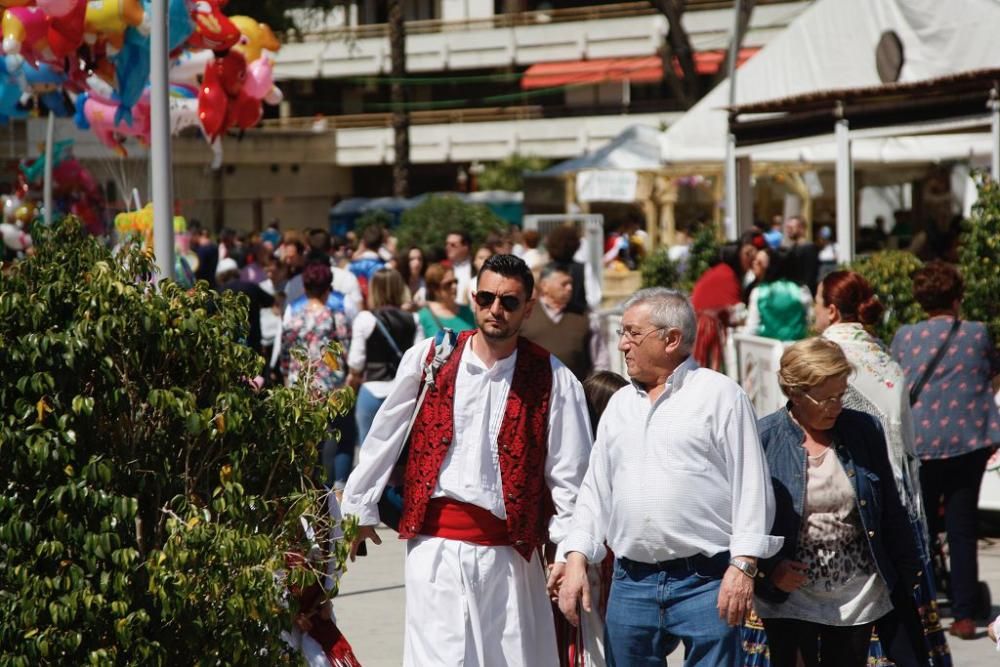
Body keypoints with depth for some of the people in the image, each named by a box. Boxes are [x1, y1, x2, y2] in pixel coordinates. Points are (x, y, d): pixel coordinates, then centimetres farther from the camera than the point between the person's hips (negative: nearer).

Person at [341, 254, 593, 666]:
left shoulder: (552, 380, 0)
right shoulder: (428, 358, 3)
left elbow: (568, 473, 2)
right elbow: (384, 437, 11)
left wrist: (569, 550, -2)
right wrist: (360, 508, 14)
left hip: (508, 549, 0)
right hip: (435, 543, 0)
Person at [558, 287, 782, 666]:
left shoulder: (720, 395, -1)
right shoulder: (620, 404, 17)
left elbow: (751, 487, -5)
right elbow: (596, 488, 18)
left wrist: (743, 566, -13)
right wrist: (576, 559, 7)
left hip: (706, 582, -6)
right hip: (631, 583, 6)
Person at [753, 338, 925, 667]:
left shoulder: (864, 430, 4)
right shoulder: (763, 439, -6)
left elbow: (891, 512, 10)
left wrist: (907, 575, 9)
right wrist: (769, 566, -15)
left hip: (858, 595, 3)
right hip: (790, 596, -3)